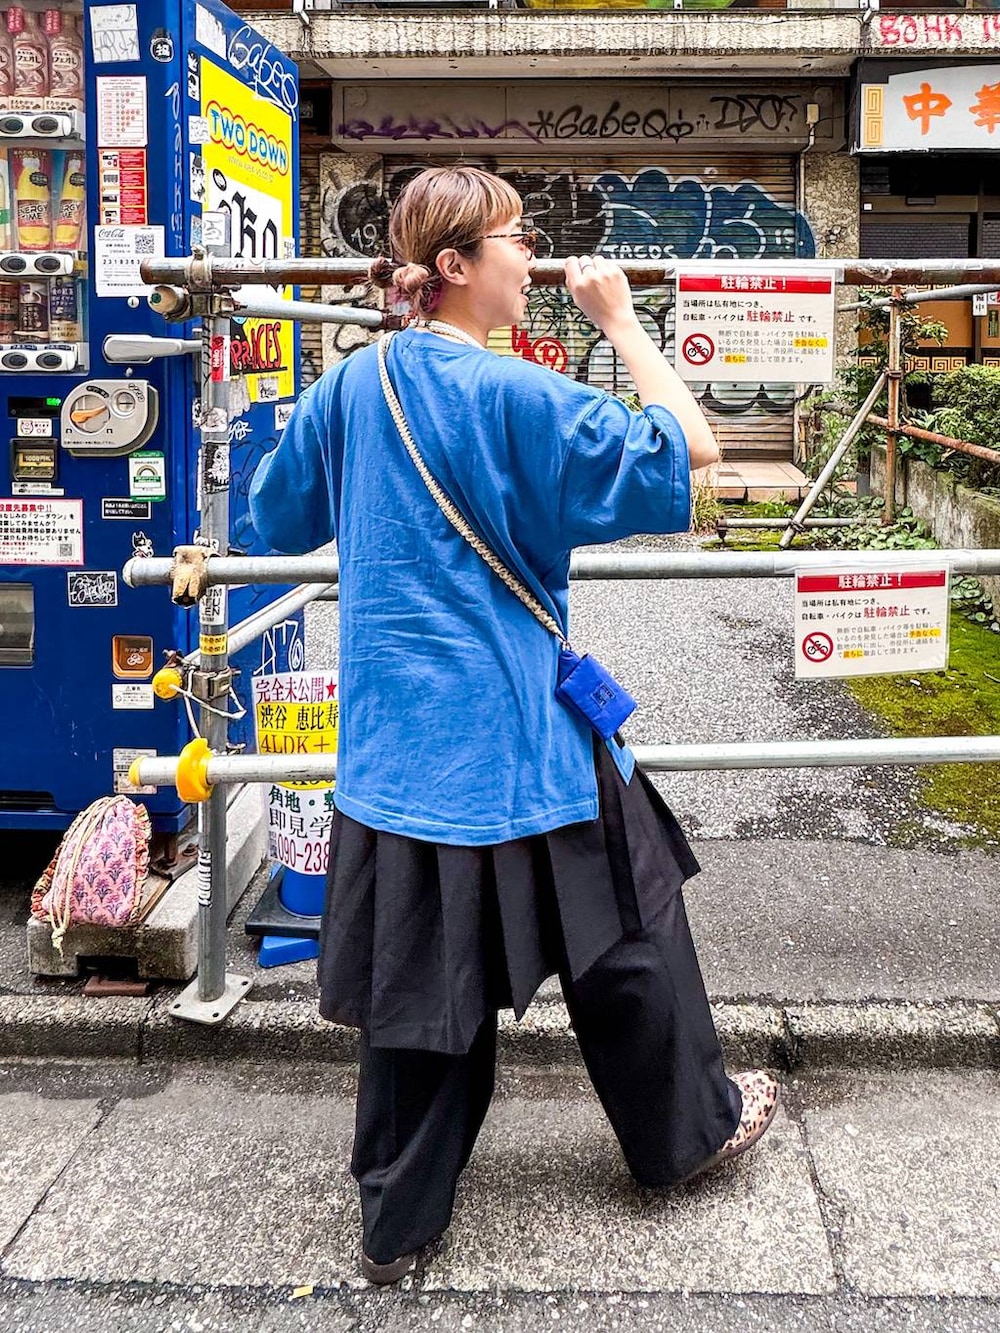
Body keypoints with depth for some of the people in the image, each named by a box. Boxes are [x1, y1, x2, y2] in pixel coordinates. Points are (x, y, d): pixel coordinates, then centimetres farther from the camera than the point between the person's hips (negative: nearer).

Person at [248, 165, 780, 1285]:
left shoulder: (353, 385, 3)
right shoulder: (517, 396, -16)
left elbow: (278, 518, 15)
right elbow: (687, 449, -15)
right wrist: (620, 318, -7)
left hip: (398, 733, 6)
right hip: (518, 732, -6)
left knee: (419, 962, 14)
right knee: (622, 933, 16)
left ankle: (398, 1220, 25)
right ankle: (689, 1127, 38)